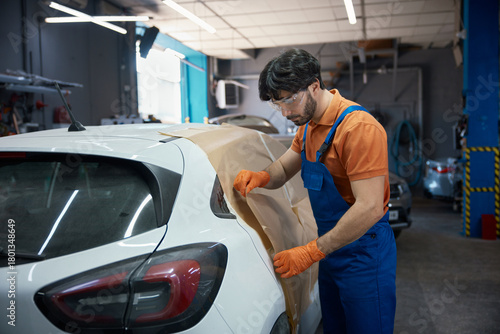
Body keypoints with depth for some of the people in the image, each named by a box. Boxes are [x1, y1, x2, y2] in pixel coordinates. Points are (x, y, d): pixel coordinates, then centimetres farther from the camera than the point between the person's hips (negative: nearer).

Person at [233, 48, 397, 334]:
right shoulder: (309, 125, 7)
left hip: (364, 253, -8)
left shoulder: (359, 127, -24)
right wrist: (261, 177, -10)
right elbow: (283, 168, 15)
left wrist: (311, 252, -25)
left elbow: (369, 208, -28)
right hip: (331, 247, 9)